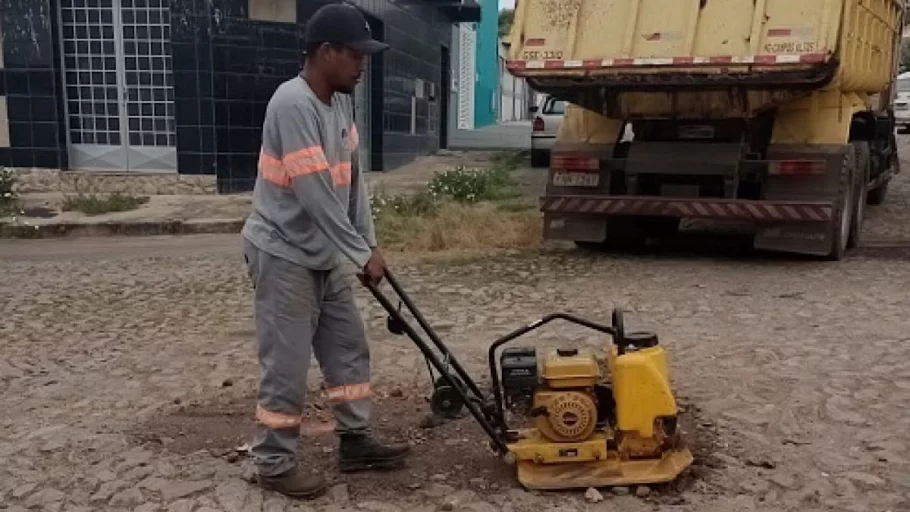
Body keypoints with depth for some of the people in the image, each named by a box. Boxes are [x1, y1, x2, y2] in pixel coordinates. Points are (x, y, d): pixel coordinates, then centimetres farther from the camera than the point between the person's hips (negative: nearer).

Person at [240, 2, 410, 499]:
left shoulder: (339, 102, 5)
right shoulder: (293, 104, -24)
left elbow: (352, 179, 9)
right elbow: (317, 196, -27)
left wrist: (368, 244, 5)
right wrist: (362, 254, -20)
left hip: (323, 255, 9)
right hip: (283, 254, -9)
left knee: (348, 348, 15)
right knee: (287, 364, 1)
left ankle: (356, 442, 28)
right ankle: (274, 463, 18)